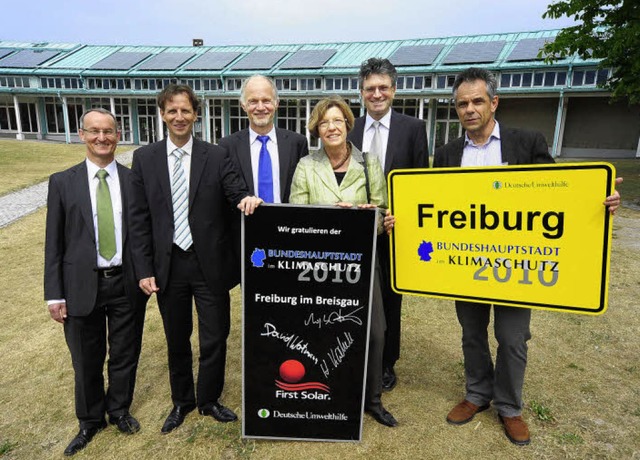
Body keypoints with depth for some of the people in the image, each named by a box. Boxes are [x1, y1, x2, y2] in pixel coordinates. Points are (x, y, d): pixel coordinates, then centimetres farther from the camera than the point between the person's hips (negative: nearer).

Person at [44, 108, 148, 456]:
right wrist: (54, 294, -3)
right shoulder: (62, 183, 0)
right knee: (87, 361, 15)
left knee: (125, 355, 15)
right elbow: (54, 243, 0)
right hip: (82, 286, 0)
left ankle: (119, 410, 40)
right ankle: (90, 421, 39)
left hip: (127, 284, 0)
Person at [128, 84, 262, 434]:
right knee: (176, 339, 18)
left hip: (209, 264, -1)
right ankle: (181, 401, 41)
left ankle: (209, 400, 35)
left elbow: (237, 194, -7)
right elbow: (138, 219, 1)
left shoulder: (216, 157, -1)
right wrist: (144, 269, -3)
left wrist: (247, 198, -32)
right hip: (167, 264, 2)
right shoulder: (144, 158, 2)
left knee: (214, 338, 10)